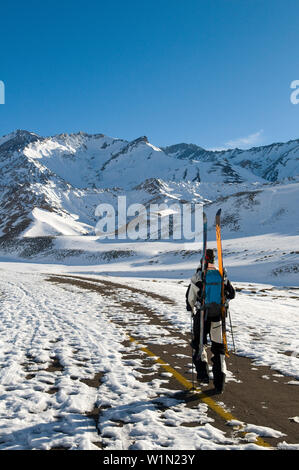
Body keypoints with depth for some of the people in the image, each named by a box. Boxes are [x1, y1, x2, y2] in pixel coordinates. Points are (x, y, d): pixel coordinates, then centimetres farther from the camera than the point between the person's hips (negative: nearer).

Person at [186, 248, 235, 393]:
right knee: (218, 348, 11)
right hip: (218, 316, 3)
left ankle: (203, 373, 10)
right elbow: (231, 294, 8)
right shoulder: (222, 276, -2)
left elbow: (190, 298, -6)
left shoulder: (198, 276, -11)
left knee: (198, 345, 19)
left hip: (202, 315, -2)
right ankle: (219, 383, 9)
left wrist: (192, 311, 13)